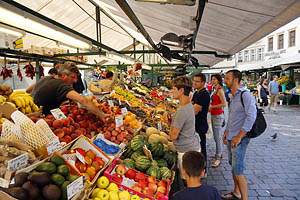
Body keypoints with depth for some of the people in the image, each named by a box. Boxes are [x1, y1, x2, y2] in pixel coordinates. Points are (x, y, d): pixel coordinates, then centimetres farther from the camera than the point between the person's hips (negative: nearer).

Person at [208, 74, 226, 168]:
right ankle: (218, 153, 30)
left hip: (218, 115, -10)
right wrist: (211, 104, 7)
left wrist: (212, 107, -17)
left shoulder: (220, 90, -15)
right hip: (214, 115, 10)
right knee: (216, 136, 18)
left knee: (218, 137, -4)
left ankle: (218, 158, 5)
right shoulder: (216, 90, 14)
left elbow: (224, 104, -23)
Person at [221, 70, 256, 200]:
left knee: (237, 171, -4)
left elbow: (251, 117, -23)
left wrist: (238, 137, -22)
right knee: (233, 166, 18)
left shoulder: (246, 95, -16)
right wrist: (225, 133, 17)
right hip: (230, 138, 9)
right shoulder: (233, 96, 13)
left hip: (239, 140, -9)